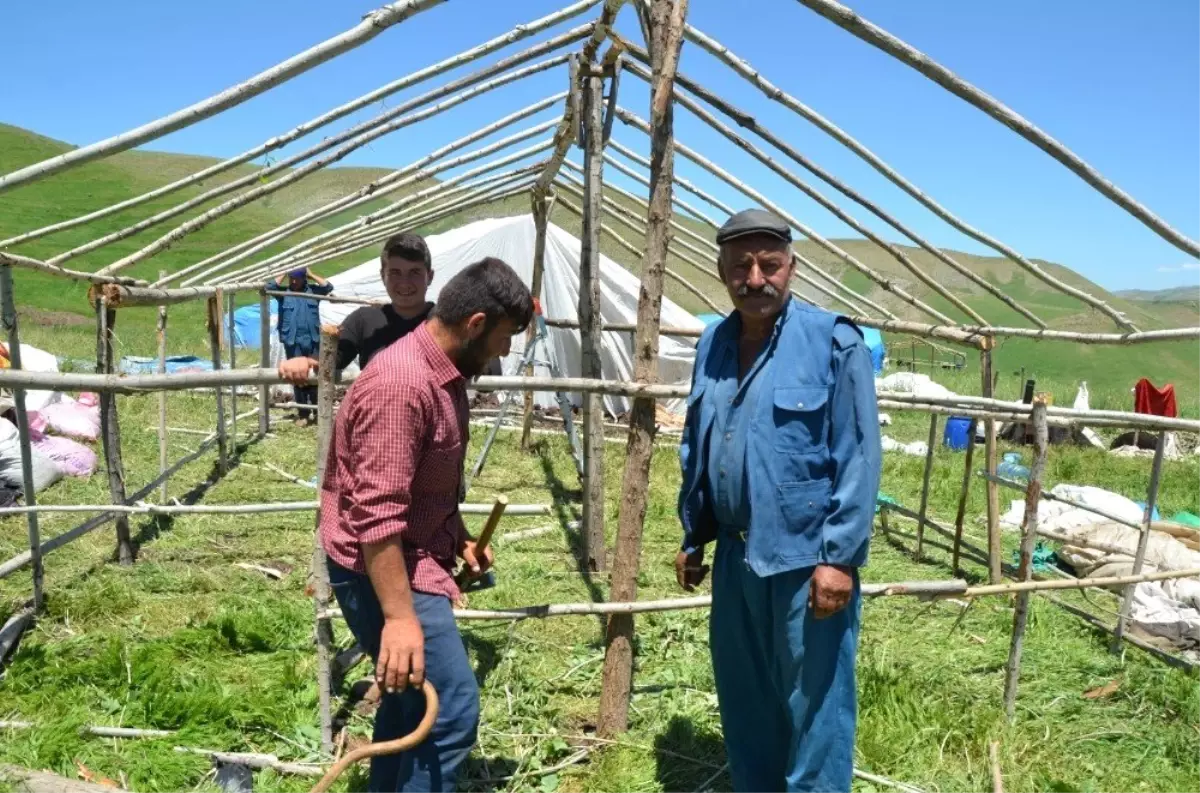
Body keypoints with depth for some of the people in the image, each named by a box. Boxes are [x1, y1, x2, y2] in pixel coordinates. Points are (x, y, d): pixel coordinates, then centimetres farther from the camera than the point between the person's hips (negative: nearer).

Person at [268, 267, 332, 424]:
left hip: (313, 340, 1)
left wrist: (311, 274, 1)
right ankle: (303, 413, 11)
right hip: (293, 342, 0)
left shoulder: (312, 290, 9)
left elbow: (328, 287, -3)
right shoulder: (283, 292, 6)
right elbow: (269, 286, -10)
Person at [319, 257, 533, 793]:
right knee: (452, 709, -8)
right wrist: (400, 616, -28)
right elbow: (376, 514, -29)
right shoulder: (400, 383, -25)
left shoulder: (444, 375, 7)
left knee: (411, 702, 21)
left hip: (415, 557, 10)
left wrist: (459, 540, 18)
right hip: (381, 569, -10)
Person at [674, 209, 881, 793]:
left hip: (807, 562, -6)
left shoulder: (834, 342, -12)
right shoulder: (712, 345, 6)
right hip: (736, 557, 6)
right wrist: (693, 539, 16)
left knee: (814, 710, 8)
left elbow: (859, 459, -13)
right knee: (743, 704, 21)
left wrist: (839, 558, -16)